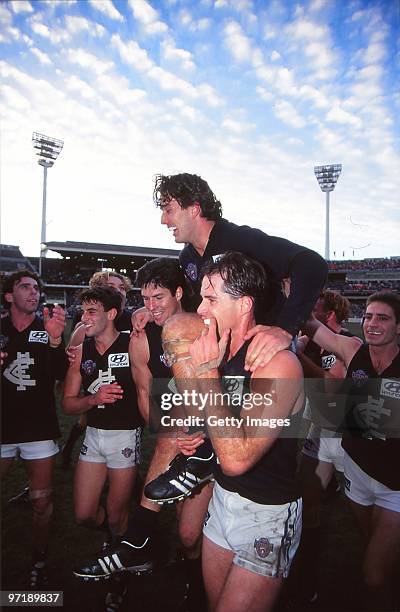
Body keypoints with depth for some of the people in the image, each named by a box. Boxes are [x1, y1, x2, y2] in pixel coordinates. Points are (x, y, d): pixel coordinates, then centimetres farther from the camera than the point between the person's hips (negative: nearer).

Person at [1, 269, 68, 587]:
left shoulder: (49, 328, -1)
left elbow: (61, 374, -12)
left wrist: (55, 338, -29)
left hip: (39, 427, -1)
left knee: (42, 500, 7)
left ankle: (39, 561, 28)